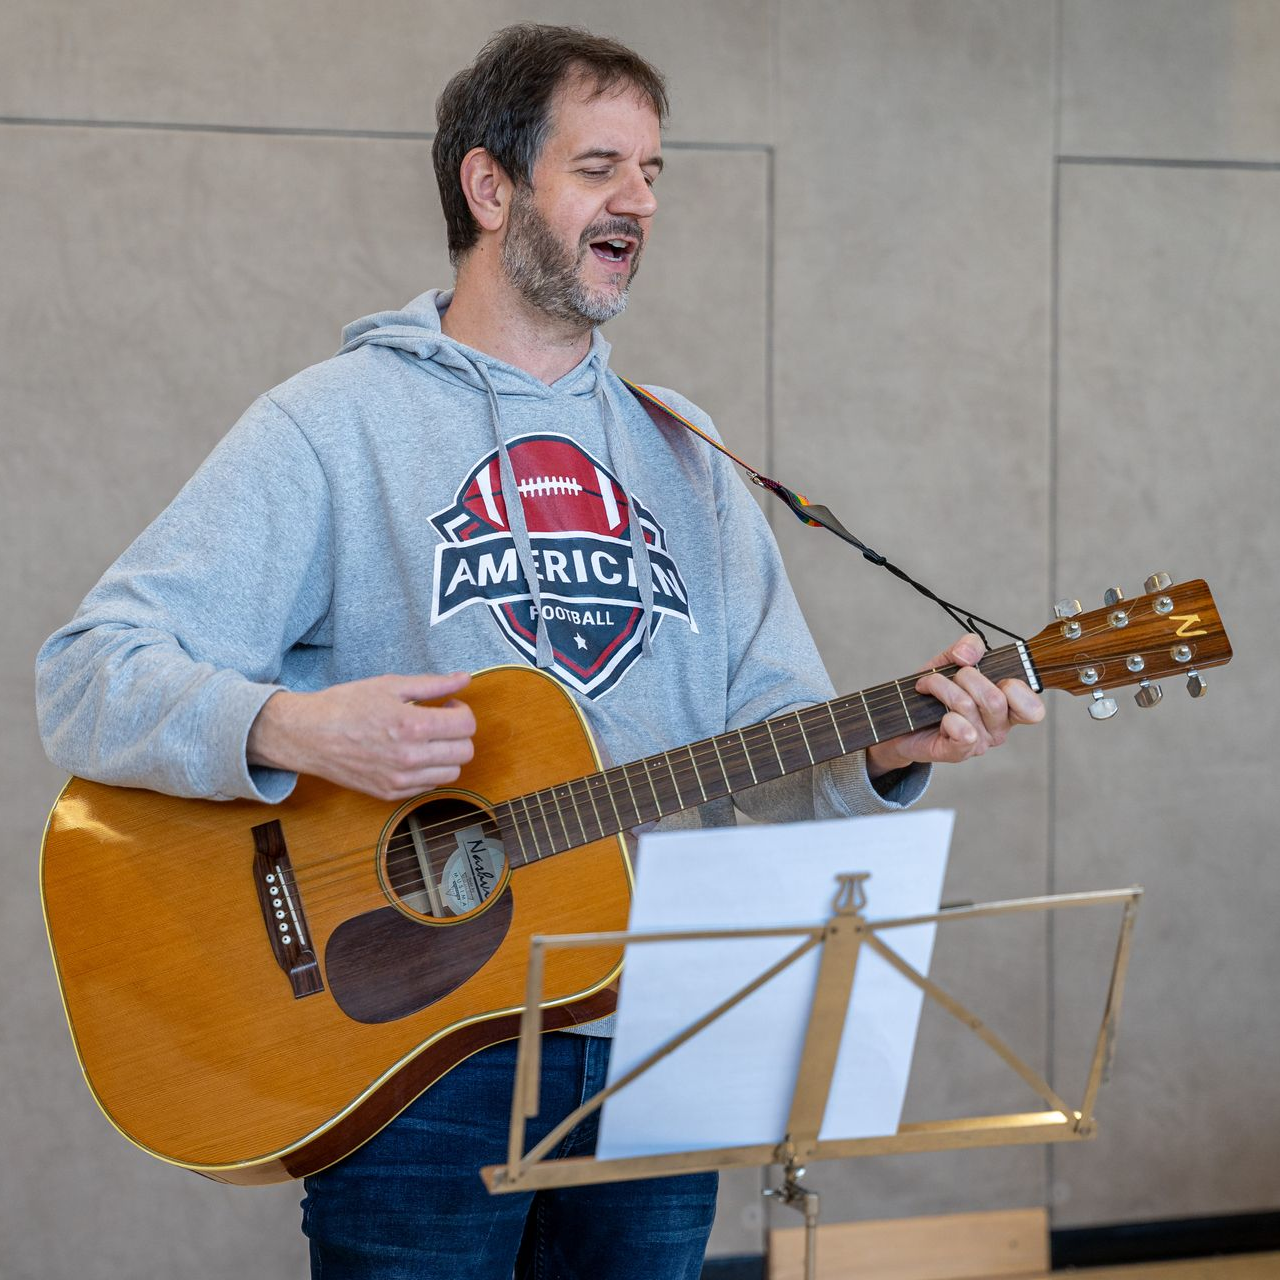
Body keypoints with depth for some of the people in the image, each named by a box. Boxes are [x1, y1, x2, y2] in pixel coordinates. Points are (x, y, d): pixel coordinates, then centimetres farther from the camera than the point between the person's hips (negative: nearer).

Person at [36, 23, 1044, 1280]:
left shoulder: (681, 455, 14)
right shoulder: (335, 427, -4)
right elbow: (87, 678, -10)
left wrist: (888, 750, -12)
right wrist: (291, 729, -27)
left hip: (655, 1047, 5)